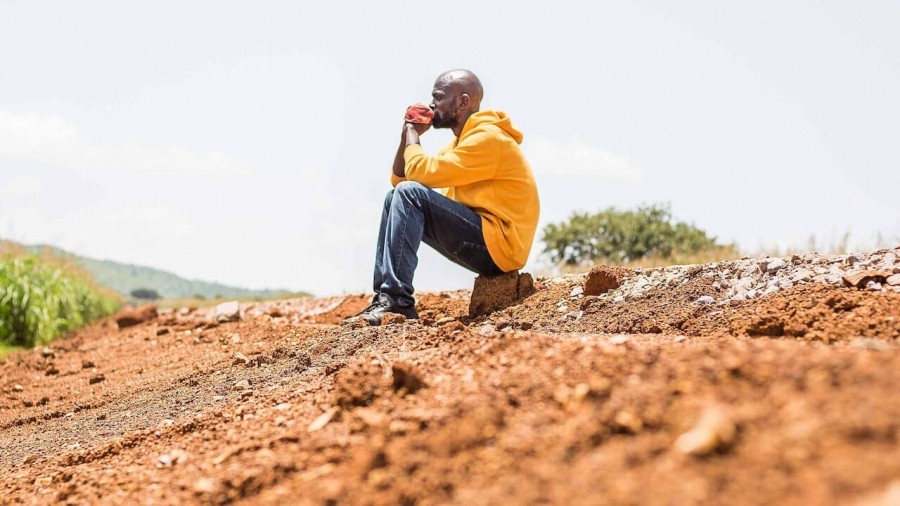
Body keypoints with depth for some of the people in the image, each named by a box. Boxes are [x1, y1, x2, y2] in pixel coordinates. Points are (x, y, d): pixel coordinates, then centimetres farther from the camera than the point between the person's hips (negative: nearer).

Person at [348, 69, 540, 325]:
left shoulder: (488, 137, -13)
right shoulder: (460, 141, 18)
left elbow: (422, 172, -22)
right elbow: (399, 178, 18)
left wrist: (413, 132, -4)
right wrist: (408, 134, 5)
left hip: (499, 246, -10)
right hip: (481, 246, 10)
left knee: (410, 194, -19)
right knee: (395, 197, 9)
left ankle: (397, 298, -24)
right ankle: (384, 295, -2)